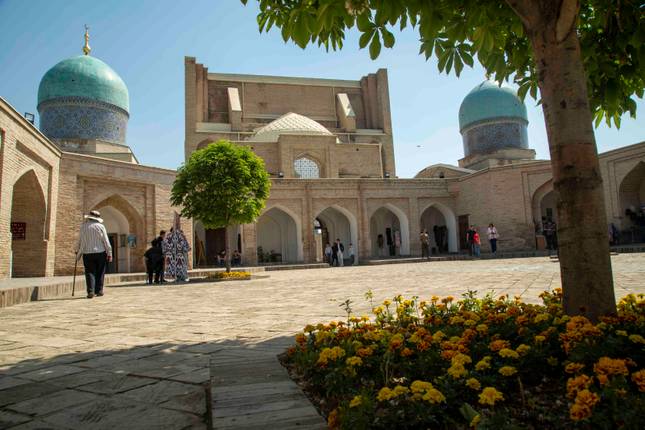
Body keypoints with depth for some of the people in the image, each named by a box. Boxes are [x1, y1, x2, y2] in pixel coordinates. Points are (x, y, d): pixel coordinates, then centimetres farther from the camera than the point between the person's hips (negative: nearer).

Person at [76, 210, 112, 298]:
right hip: (100, 253, -1)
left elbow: (79, 241, 7)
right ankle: (99, 290, 9)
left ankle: (90, 291, -7)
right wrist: (109, 253, 1)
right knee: (100, 273, 8)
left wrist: (78, 252, 19)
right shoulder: (100, 226, -2)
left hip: (87, 254, 1)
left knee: (90, 272, 3)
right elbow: (106, 241, -3)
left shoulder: (83, 226, 3)